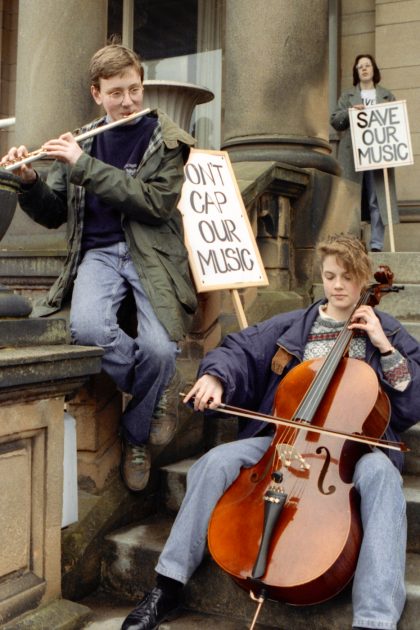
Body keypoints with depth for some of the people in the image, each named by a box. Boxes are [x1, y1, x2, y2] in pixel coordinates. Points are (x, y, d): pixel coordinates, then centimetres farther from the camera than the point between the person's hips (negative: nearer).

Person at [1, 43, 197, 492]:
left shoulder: (166, 139, 3)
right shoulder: (82, 141, 12)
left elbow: (158, 203, -14)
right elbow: (52, 215, 13)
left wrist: (84, 166, -15)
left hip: (151, 252, -2)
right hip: (99, 252, 2)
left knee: (159, 349, -26)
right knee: (87, 327, -32)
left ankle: (135, 437, 7)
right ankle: (158, 387, 0)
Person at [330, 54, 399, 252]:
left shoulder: (386, 95, 20)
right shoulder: (347, 96, 18)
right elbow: (334, 121, 8)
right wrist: (350, 111, -9)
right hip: (352, 154, 0)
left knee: (378, 199, -5)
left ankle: (376, 245, -5)